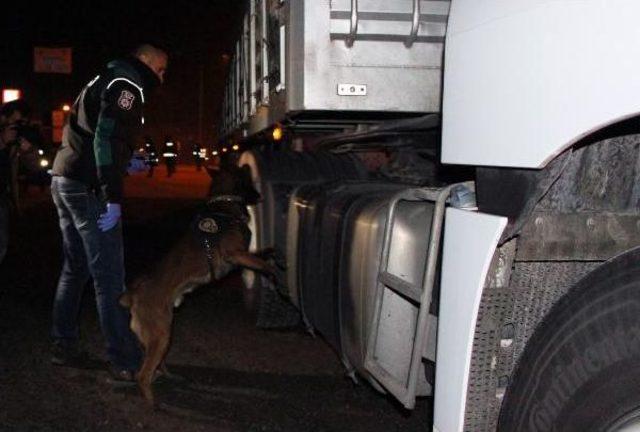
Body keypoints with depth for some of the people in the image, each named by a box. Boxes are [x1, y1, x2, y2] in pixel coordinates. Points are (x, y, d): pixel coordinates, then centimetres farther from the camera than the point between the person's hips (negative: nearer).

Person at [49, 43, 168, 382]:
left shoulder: (104, 81, 22)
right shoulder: (126, 86, -8)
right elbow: (106, 138, -21)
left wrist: (125, 164, 23)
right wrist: (112, 199, -24)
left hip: (64, 180, 10)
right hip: (87, 189, -10)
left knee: (75, 268, 18)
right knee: (109, 277, -9)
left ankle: (64, 347, 26)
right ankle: (124, 363, -6)